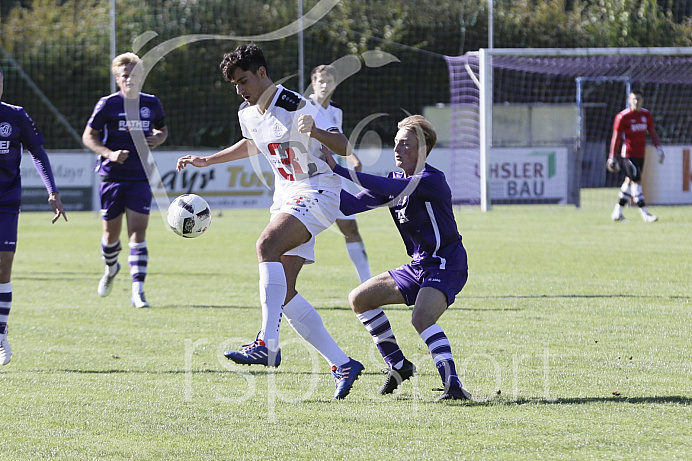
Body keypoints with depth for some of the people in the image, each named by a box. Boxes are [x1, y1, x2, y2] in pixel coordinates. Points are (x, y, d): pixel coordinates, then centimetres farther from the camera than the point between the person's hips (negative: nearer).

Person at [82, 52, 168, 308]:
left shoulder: (152, 104, 5)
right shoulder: (108, 104, -4)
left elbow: (162, 128, 23)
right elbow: (88, 136, 0)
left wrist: (159, 138, -1)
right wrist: (109, 153, -16)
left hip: (140, 178, 1)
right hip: (112, 176, -1)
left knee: (138, 232, -9)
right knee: (111, 231, 9)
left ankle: (138, 291, -12)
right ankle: (111, 269, 42)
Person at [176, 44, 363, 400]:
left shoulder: (293, 107, -17)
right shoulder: (247, 113, 8)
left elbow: (344, 147, -21)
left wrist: (315, 132, -40)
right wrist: (206, 161, 28)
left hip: (316, 192, -9)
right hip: (287, 198, 9)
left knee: (267, 244, -33)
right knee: (283, 293, -2)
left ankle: (267, 344, -39)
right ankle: (343, 365, 4)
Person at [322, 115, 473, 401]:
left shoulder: (432, 180, -19)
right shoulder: (395, 180, 7)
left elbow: (388, 188, -33)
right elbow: (351, 205, 6)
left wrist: (338, 170, -32)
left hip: (447, 266, -10)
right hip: (418, 267, 10)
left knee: (422, 319, -32)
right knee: (359, 299, 11)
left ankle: (453, 385, -34)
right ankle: (398, 365, 20)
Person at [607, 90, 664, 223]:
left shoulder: (646, 115, 9)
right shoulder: (623, 117, -7)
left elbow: (652, 132, 17)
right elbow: (616, 138, -4)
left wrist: (659, 148, 6)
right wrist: (612, 158, -4)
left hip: (641, 154, 6)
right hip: (628, 154, -6)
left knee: (630, 181, 11)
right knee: (636, 181, -13)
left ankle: (617, 212, 21)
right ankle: (644, 213, -17)